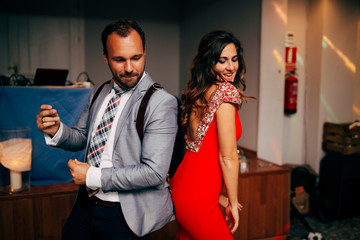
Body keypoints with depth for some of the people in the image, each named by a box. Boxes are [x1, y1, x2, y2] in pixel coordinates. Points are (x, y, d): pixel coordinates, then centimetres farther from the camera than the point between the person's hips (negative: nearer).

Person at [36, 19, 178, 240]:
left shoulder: (161, 103, -19)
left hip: (125, 217, -5)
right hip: (85, 205, 6)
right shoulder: (98, 94, 4)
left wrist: (92, 176, -17)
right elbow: (81, 138, 13)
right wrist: (57, 130, -10)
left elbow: (155, 172, -24)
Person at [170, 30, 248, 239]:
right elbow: (227, 157, -16)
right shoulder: (227, 91, -14)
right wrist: (233, 202, -4)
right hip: (198, 200, -8)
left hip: (181, 186, 9)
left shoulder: (198, 94, 11)